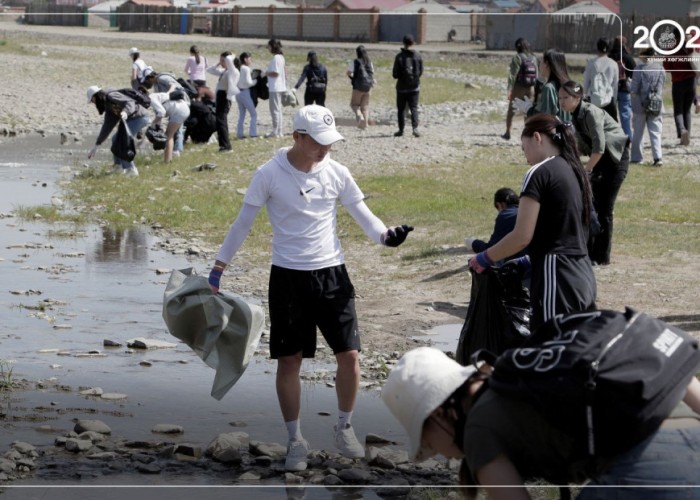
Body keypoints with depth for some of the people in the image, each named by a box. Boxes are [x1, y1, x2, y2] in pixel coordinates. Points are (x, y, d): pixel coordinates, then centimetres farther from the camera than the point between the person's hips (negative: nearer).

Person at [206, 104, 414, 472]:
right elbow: (243, 223, 0)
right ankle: (295, 439, 16)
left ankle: (344, 427, 19)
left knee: (349, 354, -3)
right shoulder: (269, 175, -8)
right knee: (289, 360, 2)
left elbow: (363, 215, 5)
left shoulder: (336, 173, 0)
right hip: (287, 277, -2)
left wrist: (385, 235, -16)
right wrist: (219, 267, 0)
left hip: (332, 275, 2)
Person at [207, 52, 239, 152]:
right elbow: (209, 70, 28)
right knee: (221, 121, 13)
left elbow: (228, 59, -28)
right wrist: (218, 64, 19)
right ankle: (225, 145, 19)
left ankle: (226, 145, -11)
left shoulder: (233, 71, -10)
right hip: (220, 95, 10)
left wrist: (231, 57, -6)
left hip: (224, 96, -10)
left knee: (221, 121, -14)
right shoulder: (223, 71, 17)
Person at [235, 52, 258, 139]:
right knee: (253, 114, 1)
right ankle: (253, 133, -3)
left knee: (241, 114, 14)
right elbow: (248, 82, -18)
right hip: (245, 92, -8)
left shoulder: (238, 69, 10)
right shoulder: (246, 69, -13)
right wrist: (255, 81, 0)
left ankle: (239, 133, 12)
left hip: (238, 92, 8)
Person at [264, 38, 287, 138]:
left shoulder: (275, 58, -17)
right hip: (281, 87, 10)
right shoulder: (281, 57, 13)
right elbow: (284, 71, 19)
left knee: (274, 110, -5)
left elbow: (275, 73, -22)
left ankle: (275, 132, -3)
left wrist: (266, 73, -9)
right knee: (278, 109, 15)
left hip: (275, 88, -10)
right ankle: (280, 130, 18)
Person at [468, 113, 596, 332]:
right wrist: (531, 260, 31)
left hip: (556, 280, -8)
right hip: (584, 278, 8)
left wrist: (485, 258, 1)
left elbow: (522, 236, -13)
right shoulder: (575, 171, 15)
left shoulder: (540, 173, -8)